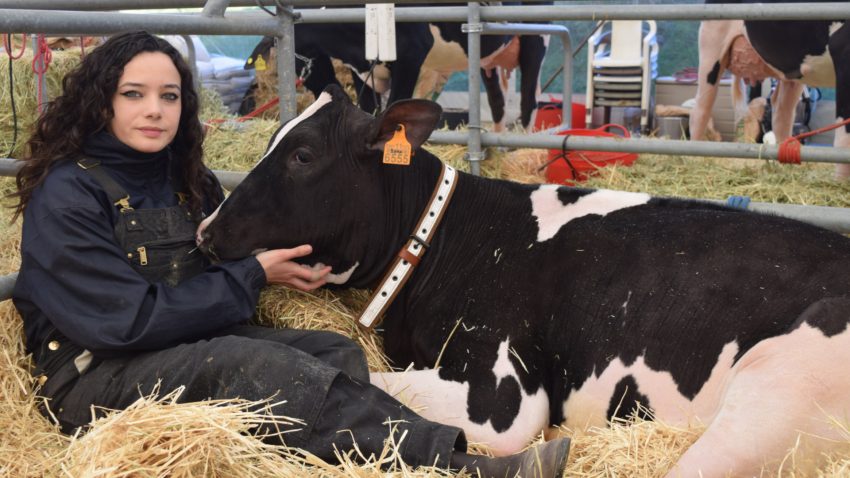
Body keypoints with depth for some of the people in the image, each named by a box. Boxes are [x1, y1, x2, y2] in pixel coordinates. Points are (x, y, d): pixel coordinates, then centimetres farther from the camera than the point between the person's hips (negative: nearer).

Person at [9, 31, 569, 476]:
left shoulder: (181, 175, 10)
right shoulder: (67, 195, -13)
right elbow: (129, 321, -19)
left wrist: (282, 257, -3)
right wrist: (252, 276, -14)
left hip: (187, 344, 8)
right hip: (95, 376, -8)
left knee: (337, 353, -14)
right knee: (254, 363, -33)